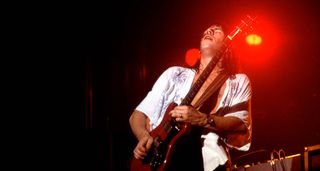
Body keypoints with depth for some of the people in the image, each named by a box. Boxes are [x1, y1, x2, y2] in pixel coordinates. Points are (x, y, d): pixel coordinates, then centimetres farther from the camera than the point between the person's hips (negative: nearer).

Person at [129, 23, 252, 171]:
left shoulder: (238, 82, 11)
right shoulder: (175, 74, 16)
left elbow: (241, 127, -3)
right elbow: (138, 114, 15)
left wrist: (203, 119, -18)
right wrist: (144, 137, -6)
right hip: (160, 159, 2)